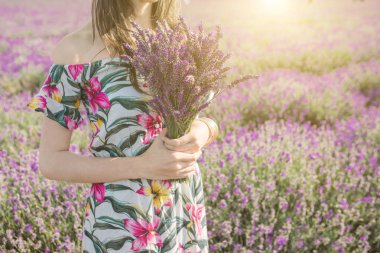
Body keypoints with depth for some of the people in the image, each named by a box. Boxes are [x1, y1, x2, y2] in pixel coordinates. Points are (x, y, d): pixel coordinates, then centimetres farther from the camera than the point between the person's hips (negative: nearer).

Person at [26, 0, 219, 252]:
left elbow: (205, 120, 7)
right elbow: (51, 161, -11)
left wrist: (202, 132, -16)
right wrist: (142, 166, -22)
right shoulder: (76, 49, -14)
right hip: (121, 222, -4)